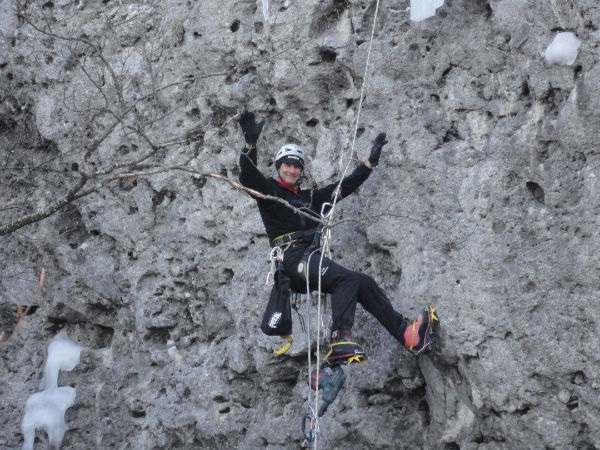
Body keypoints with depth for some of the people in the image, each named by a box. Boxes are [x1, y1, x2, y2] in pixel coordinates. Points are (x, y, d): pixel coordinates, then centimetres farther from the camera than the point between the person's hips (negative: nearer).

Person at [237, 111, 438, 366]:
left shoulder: (310, 198, 28)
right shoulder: (269, 191, 10)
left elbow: (345, 186, 32)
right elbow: (248, 177, -11)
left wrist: (372, 160, 31)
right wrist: (250, 144, -28)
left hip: (313, 257, 7)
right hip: (292, 258, -7)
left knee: (363, 283, -8)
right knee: (348, 279, -29)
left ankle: (408, 335, -13)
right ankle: (339, 343, -42)